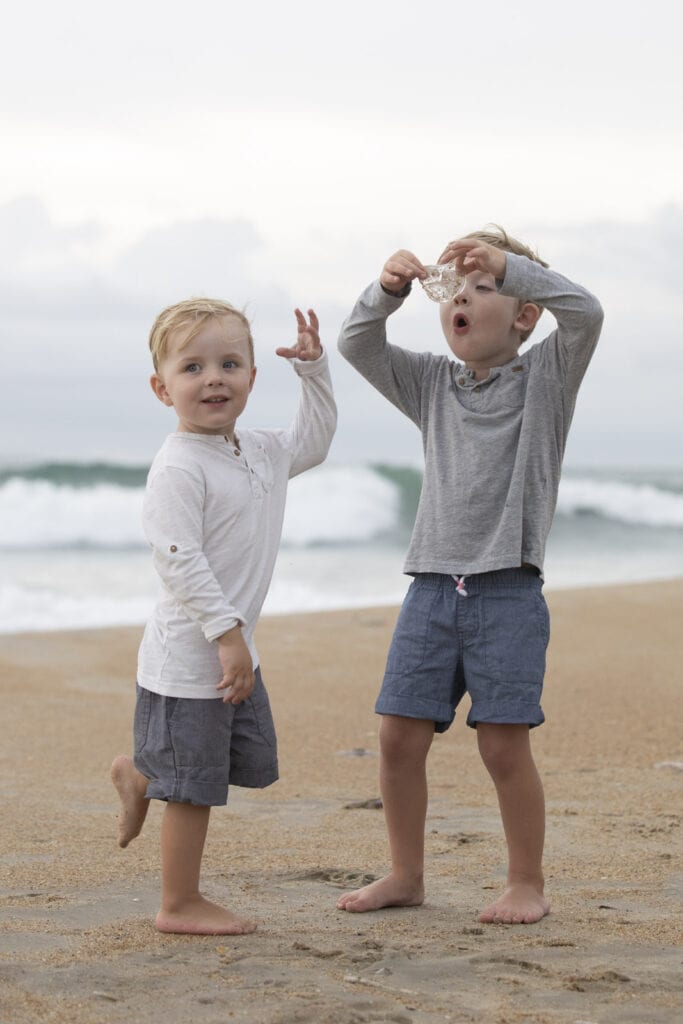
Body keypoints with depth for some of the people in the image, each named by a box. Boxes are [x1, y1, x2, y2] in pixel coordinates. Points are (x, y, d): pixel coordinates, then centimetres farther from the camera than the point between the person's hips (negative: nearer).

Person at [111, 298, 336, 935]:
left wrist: (313, 370, 14)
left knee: (253, 762, 18)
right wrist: (226, 631, -25)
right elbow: (177, 558, -23)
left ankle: (141, 776, 38)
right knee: (196, 786, 0)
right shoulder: (178, 468, -18)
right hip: (189, 654, -9)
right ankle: (180, 905, 14)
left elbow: (313, 440, 26)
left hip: (234, 648, 9)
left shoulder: (262, 454, 8)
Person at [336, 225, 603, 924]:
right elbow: (357, 347, 6)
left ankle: (527, 883, 9)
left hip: (507, 592, -4)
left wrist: (508, 262, -20)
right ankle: (406, 875, 17)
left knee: (503, 742, -6)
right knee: (399, 735, 2)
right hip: (432, 588, 4)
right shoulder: (433, 384, 14)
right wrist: (387, 291, -11)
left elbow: (585, 313, -15)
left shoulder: (546, 377, 3)